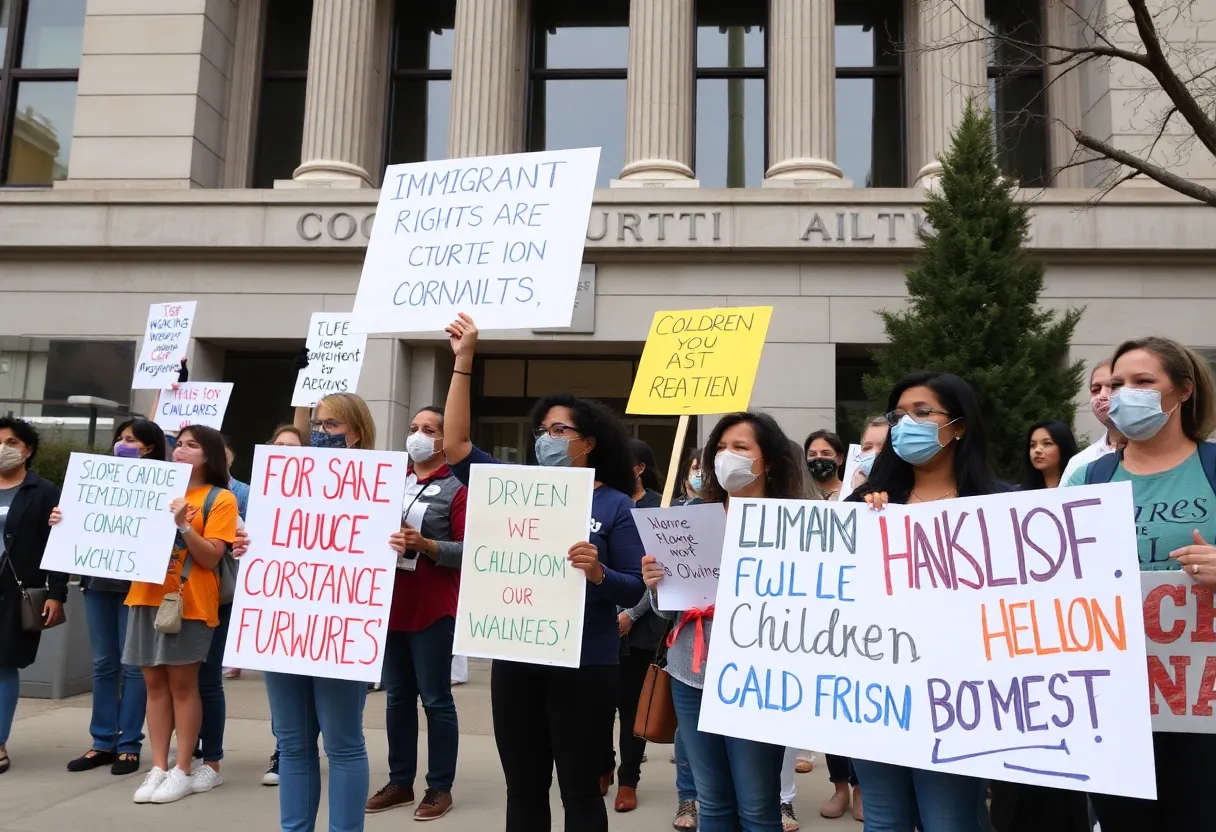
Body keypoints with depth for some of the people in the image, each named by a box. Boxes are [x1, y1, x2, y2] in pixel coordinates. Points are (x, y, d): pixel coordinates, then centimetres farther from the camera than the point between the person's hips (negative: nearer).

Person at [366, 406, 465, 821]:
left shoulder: (457, 488, -7)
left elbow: (469, 550, -12)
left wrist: (425, 544, -24)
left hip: (432, 610, -6)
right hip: (390, 604, 6)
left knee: (435, 699, 3)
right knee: (397, 697, 14)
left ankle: (440, 787, 15)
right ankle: (400, 781, 26)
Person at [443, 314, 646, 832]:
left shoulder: (614, 505, -5)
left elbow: (636, 590, -7)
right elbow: (455, 445, 1)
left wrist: (599, 574, -28)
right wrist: (463, 361, -2)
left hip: (584, 666, -4)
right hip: (516, 662, 4)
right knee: (523, 790, 16)